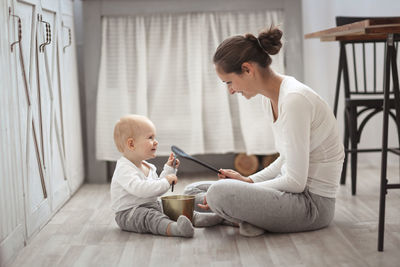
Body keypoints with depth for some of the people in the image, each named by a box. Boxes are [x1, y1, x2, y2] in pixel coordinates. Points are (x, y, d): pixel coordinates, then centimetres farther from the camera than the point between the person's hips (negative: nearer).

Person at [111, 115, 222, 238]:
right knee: (150, 216, -35)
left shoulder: (148, 167, 13)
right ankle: (174, 228, -60)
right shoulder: (124, 169, -20)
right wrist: (165, 182, -32)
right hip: (129, 213, -11)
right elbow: (138, 188, -36)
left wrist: (169, 169, 15)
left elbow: (157, 188, 23)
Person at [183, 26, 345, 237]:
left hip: (313, 202, -9)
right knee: (194, 191, 7)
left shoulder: (294, 99, -23)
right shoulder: (269, 97, 6)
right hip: (291, 188, 9)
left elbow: (295, 181, -23)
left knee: (219, 193, -30)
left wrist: (245, 188, -15)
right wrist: (248, 180, 4)